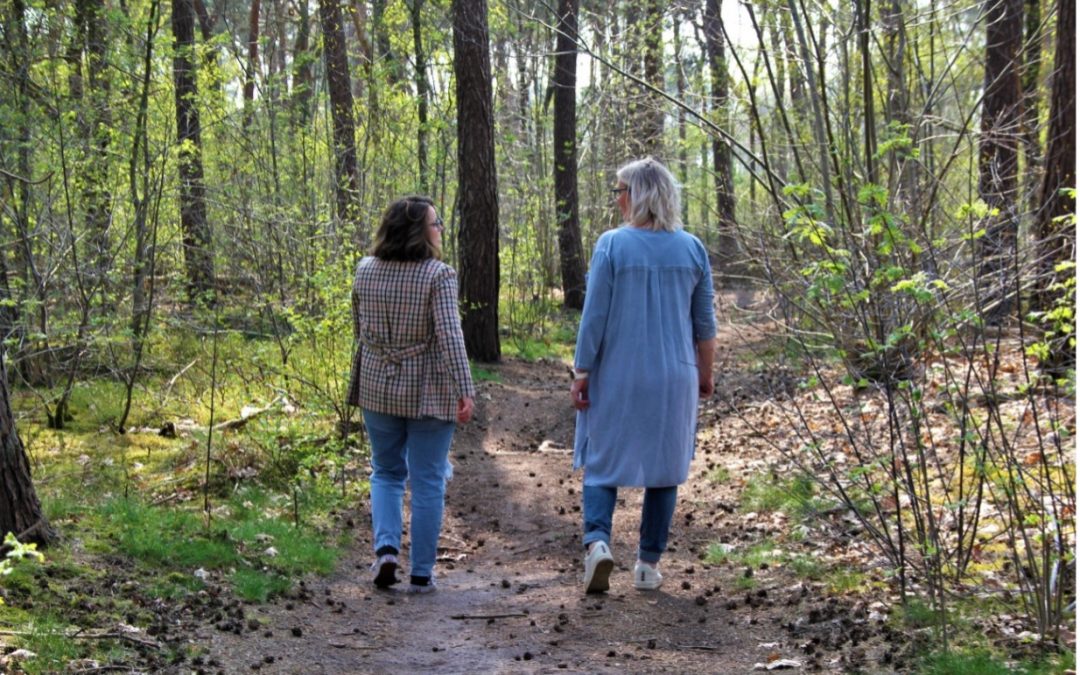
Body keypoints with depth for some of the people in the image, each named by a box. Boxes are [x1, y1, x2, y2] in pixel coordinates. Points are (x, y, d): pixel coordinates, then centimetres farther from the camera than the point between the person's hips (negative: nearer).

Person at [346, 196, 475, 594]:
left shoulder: (365, 272, 1)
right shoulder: (438, 276, -14)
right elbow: (450, 336, -21)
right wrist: (464, 390, -21)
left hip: (378, 389, 4)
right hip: (428, 393, -4)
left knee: (386, 473, 20)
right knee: (427, 483, 6)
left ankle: (386, 547, 0)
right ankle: (421, 574, 10)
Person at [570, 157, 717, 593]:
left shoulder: (612, 245, -10)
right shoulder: (692, 249, 0)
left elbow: (595, 316, -9)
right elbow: (705, 323, 5)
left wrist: (581, 373, -2)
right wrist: (706, 373, 18)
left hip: (617, 377, -2)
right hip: (674, 378, 3)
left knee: (603, 461, 10)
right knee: (664, 467, 12)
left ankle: (597, 539, -13)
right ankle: (649, 564, 15)